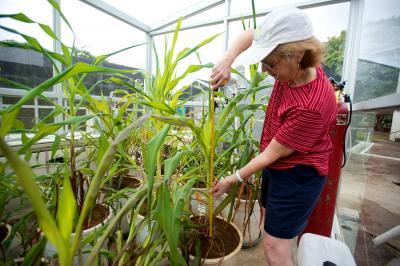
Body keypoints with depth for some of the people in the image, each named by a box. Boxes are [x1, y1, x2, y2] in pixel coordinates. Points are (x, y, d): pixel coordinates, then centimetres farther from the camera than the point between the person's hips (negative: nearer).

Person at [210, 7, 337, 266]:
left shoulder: (312, 105, -33)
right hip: (277, 166, 8)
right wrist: (227, 61, -18)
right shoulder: (296, 66, -11)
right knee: (270, 216, 28)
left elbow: (271, 154, -24)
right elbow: (250, 35, 1)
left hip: (298, 174, -8)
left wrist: (233, 179, -12)